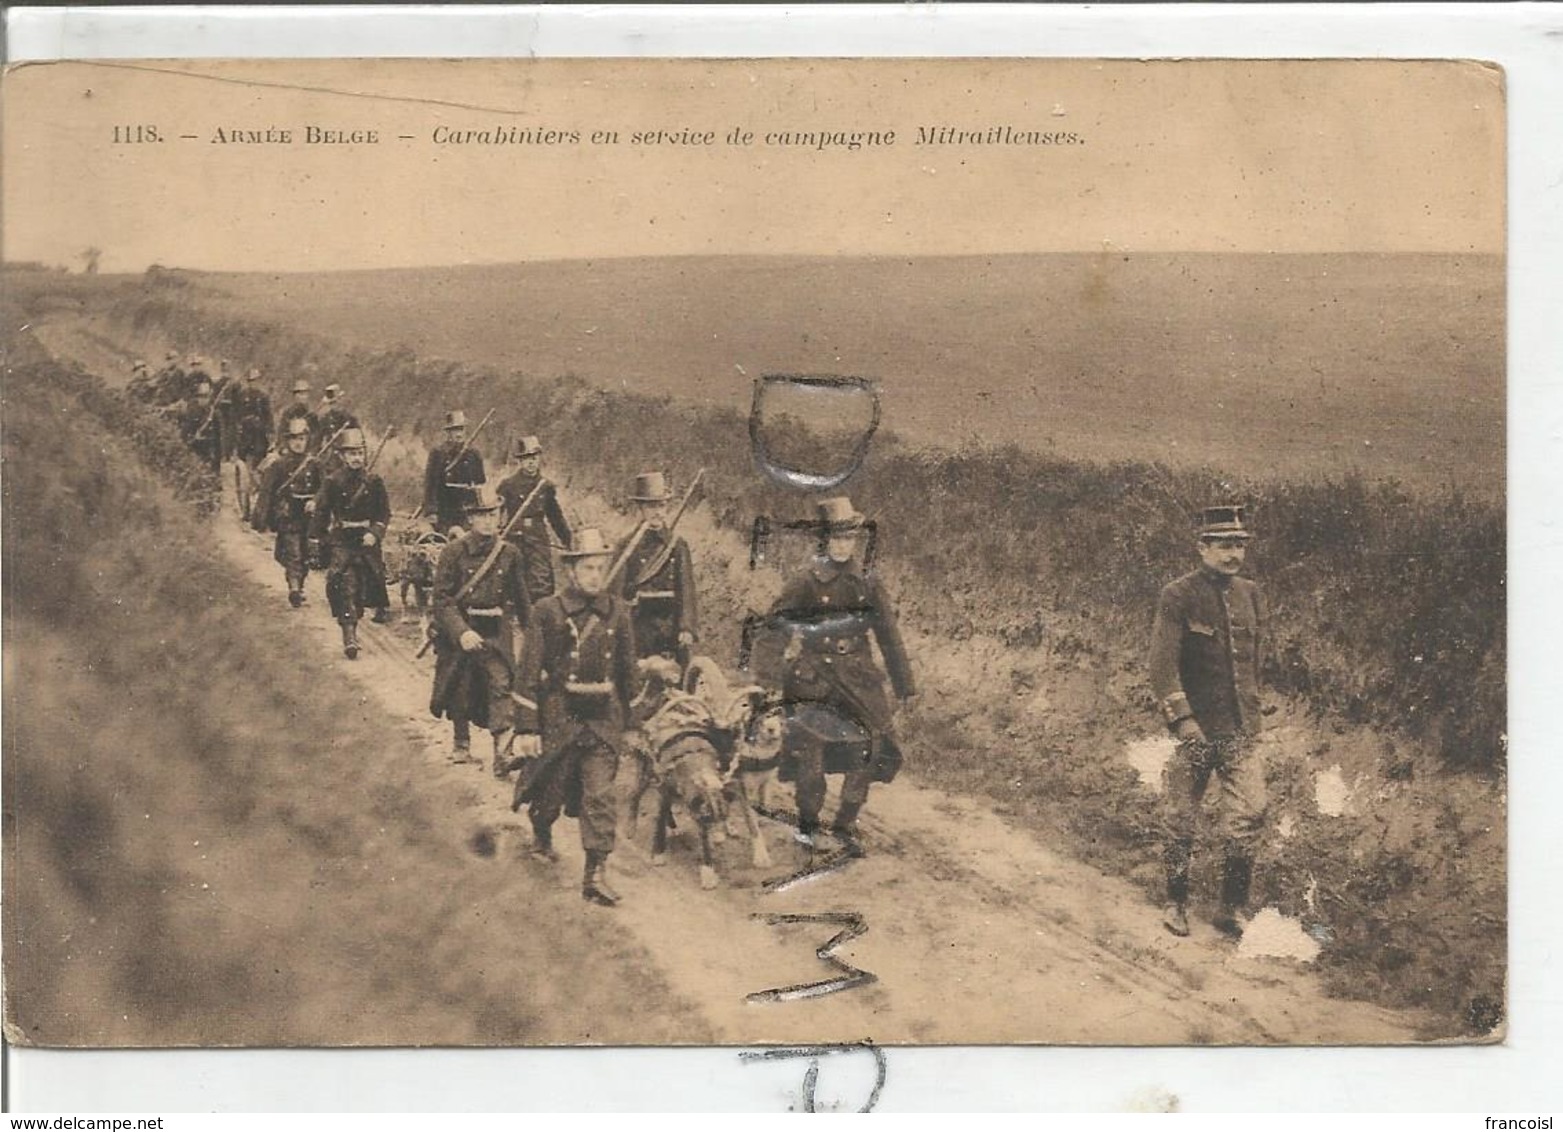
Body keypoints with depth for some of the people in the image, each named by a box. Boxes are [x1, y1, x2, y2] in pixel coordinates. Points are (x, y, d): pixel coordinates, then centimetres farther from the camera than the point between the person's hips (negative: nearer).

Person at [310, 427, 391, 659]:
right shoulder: (333, 481, -3)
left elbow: (384, 513, 4)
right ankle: (349, 636, -16)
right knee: (346, 586, -12)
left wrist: (375, 533, -11)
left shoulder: (374, 481, 1)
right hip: (342, 542, -2)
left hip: (367, 541, 2)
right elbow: (321, 513, 3)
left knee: (364, 586, 9)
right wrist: (317, 541, 2)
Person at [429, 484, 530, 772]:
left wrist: (528, 627, 26)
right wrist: (461, 632, -23)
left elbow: (519, 596, 17)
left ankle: (502, 753, -16)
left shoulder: (509, 553, 3)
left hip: (497, 632, 1)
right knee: (460, 692, 10)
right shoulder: (453, 553, -7)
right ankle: (462, 746, 28)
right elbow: (442, 599, -11)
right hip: (460, 631, -1)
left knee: (501, 684, -12)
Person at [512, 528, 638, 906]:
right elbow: (529, 672, -6)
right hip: (559, 715, -2)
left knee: (602, 796, -6)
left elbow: (627, 670, 12)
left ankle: (595, 874, -4)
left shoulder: (618, 612, 3)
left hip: (604, 717, 2)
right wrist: (527, 728, -10)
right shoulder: (547, 612, -7)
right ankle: (541, 836, 45)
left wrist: (629, 726, 14)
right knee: (552, 789, 13)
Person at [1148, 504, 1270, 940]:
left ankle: (1233, 908, 6)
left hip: (1240, 729, 4)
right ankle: (1176, 903, 22)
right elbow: (1163, 663, -14)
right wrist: (1182, 718, -21)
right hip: (1196, 728, -4)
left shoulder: (1251, 595, 10)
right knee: (1182, 819, 6)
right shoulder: (1178, 597, -8)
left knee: (1250, 813, -6)